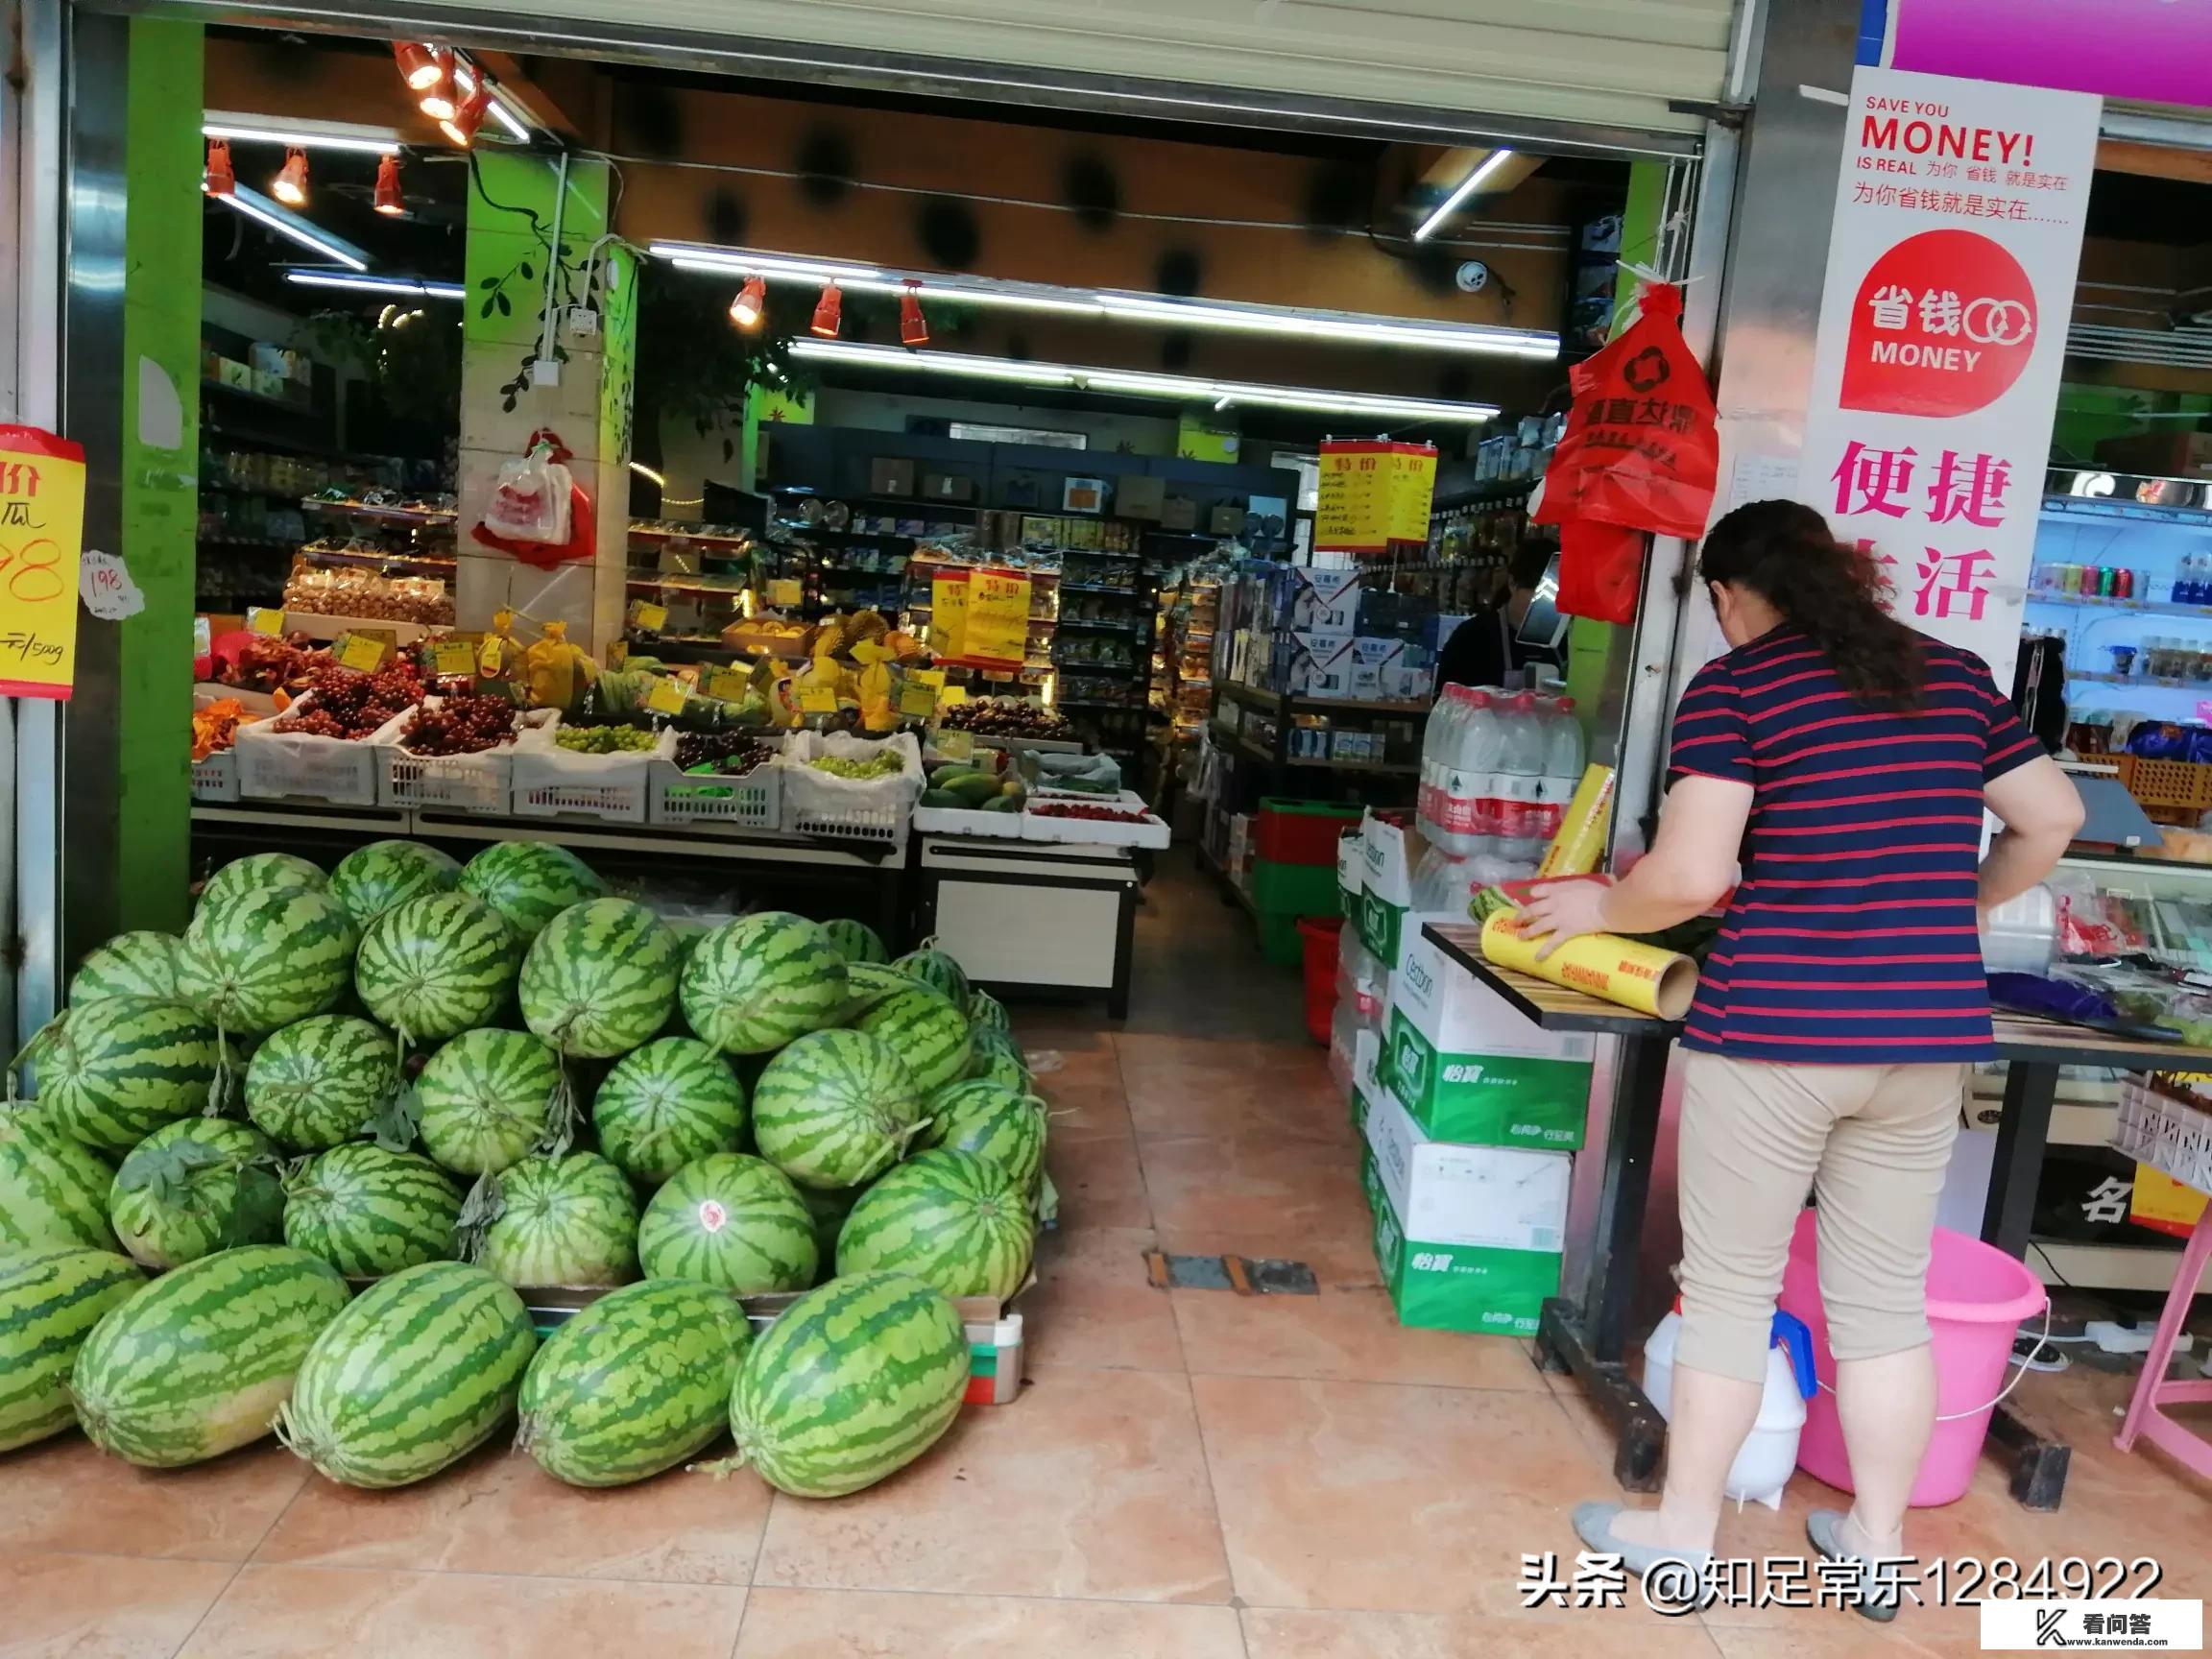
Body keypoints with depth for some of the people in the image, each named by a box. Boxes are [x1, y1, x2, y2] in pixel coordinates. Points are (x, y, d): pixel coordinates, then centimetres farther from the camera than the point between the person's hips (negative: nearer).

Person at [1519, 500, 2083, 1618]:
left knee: (1730, 1290, 9)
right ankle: (1878, 1546, 30)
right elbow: (2052, 820, 16)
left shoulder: (1735, 684, -7)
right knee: (1886, 1298, 17)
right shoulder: (1953, 673, 10)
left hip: (1776, 1029, -5)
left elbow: (1691, 876, -16)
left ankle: (1681, 1532, 23)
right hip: (1927, 1032, 5)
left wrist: (1597, 908, 1)